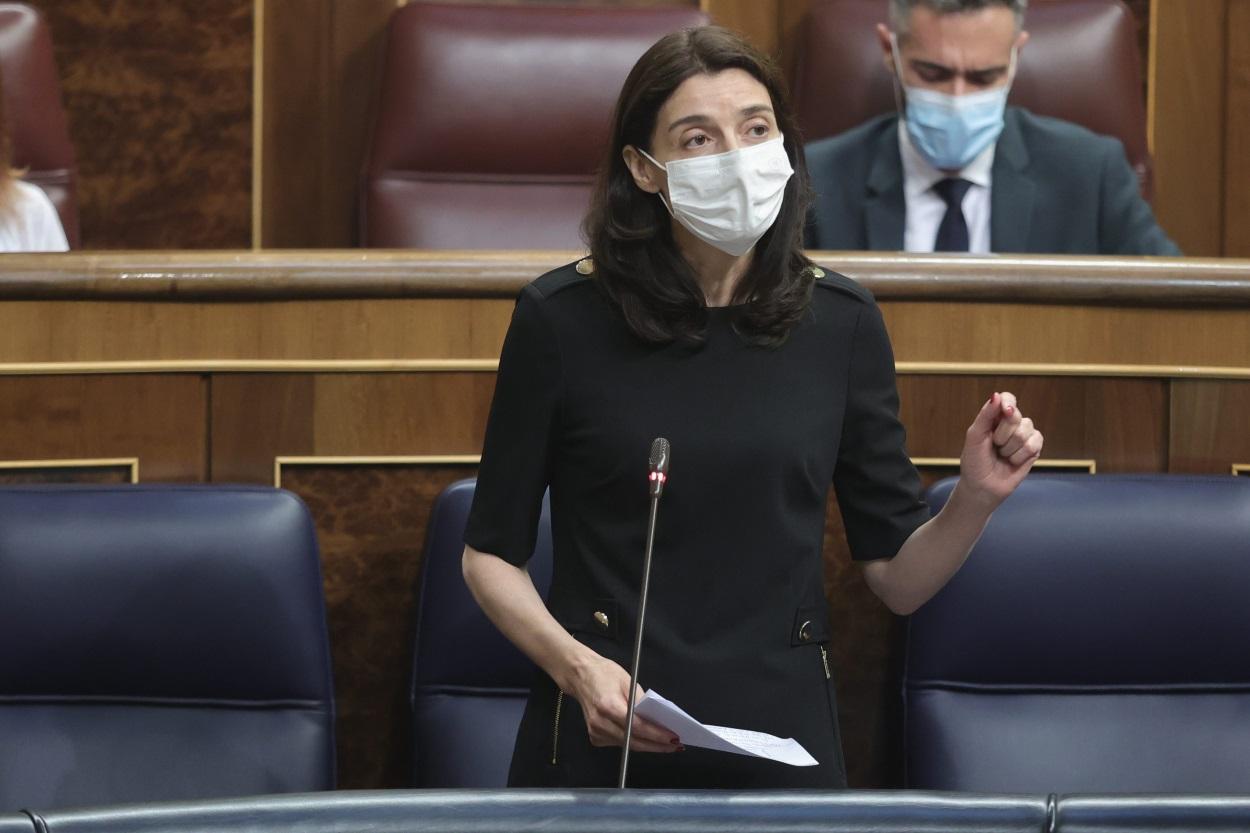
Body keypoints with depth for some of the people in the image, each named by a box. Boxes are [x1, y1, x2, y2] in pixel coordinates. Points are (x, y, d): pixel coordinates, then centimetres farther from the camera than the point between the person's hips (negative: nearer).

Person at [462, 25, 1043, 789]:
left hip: (782, 739, 2)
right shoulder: (562, 318, -7)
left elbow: (899, 578, 3)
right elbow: (492, 554, 0)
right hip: (604, 743, -2)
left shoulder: (841, 321, -1)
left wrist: (976, 500, -15)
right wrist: (572, 663, -17)